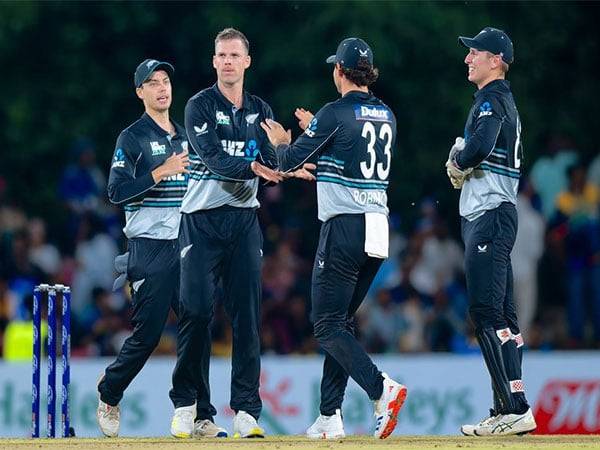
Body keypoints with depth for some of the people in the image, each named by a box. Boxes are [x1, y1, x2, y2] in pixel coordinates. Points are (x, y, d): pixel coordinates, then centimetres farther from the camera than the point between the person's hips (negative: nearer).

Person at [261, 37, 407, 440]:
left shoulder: (336, 113, -10)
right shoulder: (387, 116, 12)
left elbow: (290, 161, -2)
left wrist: (280, 142, 20)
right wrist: (314, 130, 39)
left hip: (343, 229, -8)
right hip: (378, 231, 8)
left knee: (328, 324, -6)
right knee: (342, 321, 15)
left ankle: (382, 389, -26)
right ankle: (330, 417, 13)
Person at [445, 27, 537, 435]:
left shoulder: (492, 100, -11)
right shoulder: (503, 101, 21)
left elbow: (480, 146, -29)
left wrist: (459, 160, -10)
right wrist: (460, 164, -2)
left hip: (489, 215, -11)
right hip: (490, 217, 11)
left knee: (486, 311, -14)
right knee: (501, 314, 10)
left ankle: (516, 408, -19)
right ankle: (508, 411, 11)